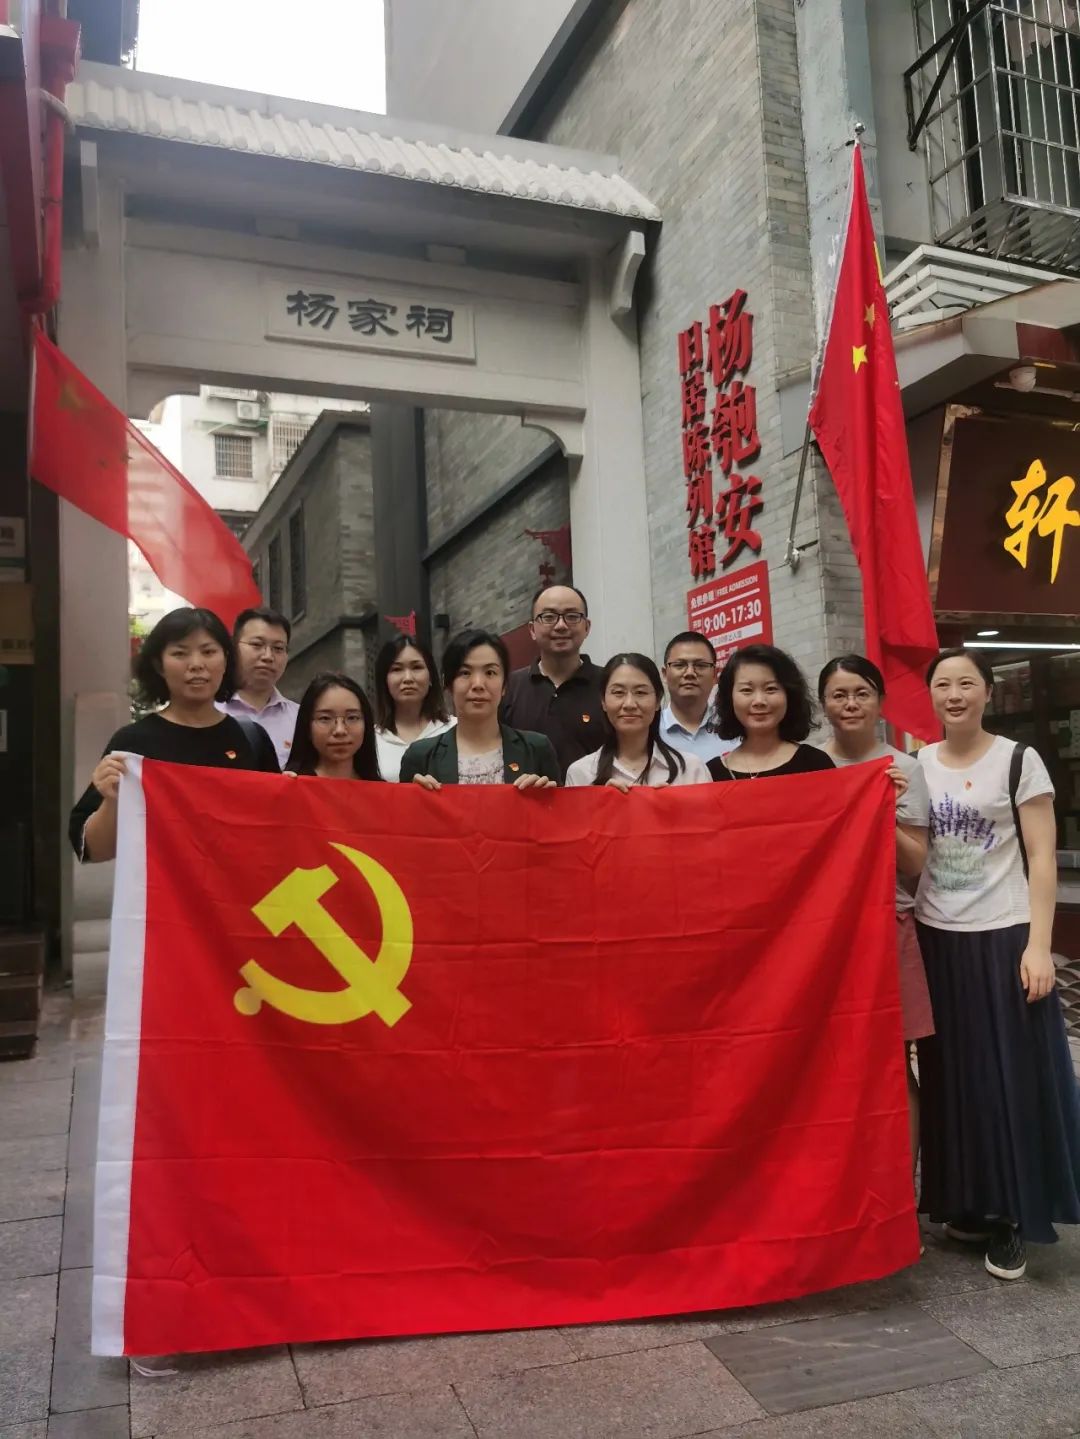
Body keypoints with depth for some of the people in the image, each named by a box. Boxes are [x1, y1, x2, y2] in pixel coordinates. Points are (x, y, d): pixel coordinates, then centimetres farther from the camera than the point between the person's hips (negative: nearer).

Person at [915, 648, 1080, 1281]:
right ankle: (967, 1205, 24)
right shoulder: (915, 766, 6)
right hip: (937, 940, 4)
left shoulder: (1020, 761, -5)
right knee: (951, 1076, 9)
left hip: (1003, 938, -3)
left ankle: (1009, 1218, 15)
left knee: (1011, 1076, 3)